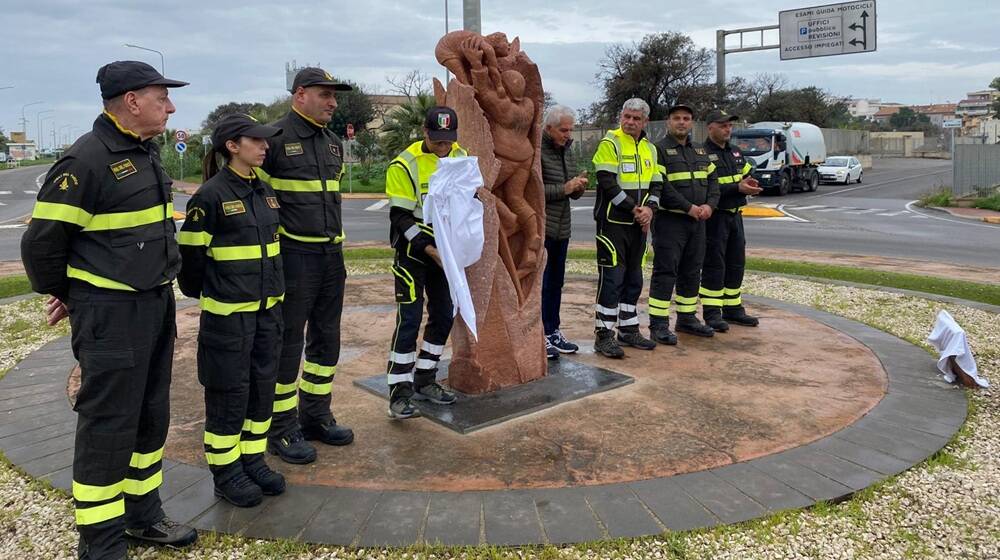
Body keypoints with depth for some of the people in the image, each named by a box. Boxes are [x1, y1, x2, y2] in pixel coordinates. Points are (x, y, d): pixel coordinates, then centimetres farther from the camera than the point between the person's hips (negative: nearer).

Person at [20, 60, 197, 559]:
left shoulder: (146, 153, 11)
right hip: (109, 314, -8)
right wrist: (60, 294, 2)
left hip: (156, 306, 9)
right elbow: (42, 240, -13)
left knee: (151, 416, 17)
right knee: (107, 425, 0)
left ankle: (143, 513, 33)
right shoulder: (86, 160, -16)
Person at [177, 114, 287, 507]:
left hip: (267, 309, 7)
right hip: (227, 313, -7)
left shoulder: (264, 191, 9)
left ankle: (253, 459, 28)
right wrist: (198, 293, 2)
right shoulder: (211, 195, -14)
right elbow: (190, 253, -9)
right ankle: (225, 472, 18)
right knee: (229, 392, 3)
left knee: (263, 385, 13)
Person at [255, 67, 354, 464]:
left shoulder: (334, 143, 14)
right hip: (294, 257, -8)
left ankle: (316, 417, 27)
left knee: (326, 339, 13)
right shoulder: (275, 138, -10)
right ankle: (282, 429, 13)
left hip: (331, 256, 8)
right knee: (287, 343, 1)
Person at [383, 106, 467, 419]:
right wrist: (428, 249, -22)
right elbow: (400, 218, -14)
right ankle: (400, 393, 0)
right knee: (409, 319, -8)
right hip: (413, 252, -6)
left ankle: (424, 381, 24)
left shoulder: (461, 158, 2)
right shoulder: (405, 165, -15)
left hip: (445, 252, 6)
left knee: (443, 316, 9)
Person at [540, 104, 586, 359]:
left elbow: (572, 192, 21)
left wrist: (579, 187, -1)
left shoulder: (567, 150, 16)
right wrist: (564, 189, -19)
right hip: (539, 227, -8)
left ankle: (553, 332, 21)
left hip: (561, 228, 8)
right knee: (540, 283, -5)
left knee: (556, 282, 12)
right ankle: (539, 336, 2)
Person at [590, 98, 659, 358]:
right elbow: (608, 184, -16)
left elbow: (656, 184, 14)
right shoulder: (609, 144, -7)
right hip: (613, 222, -7)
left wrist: (649, 209, -6)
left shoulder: (650, 149, 14)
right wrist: (634, 209, -15)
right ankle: (604, 335, 0)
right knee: (611, 278, -7)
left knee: (633, 279, 13)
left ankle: (629, 330, 24)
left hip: (638, 224, 7)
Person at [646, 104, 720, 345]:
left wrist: (710, 205, -3)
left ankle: (687, 318, 24)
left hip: (698, 222, 7)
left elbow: (713, 180, 16)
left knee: (691, 271, 13)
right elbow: (661, 186, -17)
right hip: (670, 221, -7)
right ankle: (658, 324, -3)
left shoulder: (700, 152, 18)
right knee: (665, 272, -7)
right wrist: (689, 207, -18)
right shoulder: (660, 150, -6)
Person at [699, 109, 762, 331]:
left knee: (736, 263, 13)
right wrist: (737, 188, -24)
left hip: (735, 215, 9)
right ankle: (712, 313, 4)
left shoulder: (736, 153, 15)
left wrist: (749, 183, -2)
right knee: (714, 265, -3)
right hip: (715, 217, -8)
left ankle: (732, 308, 25)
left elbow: (746, 175, 21)